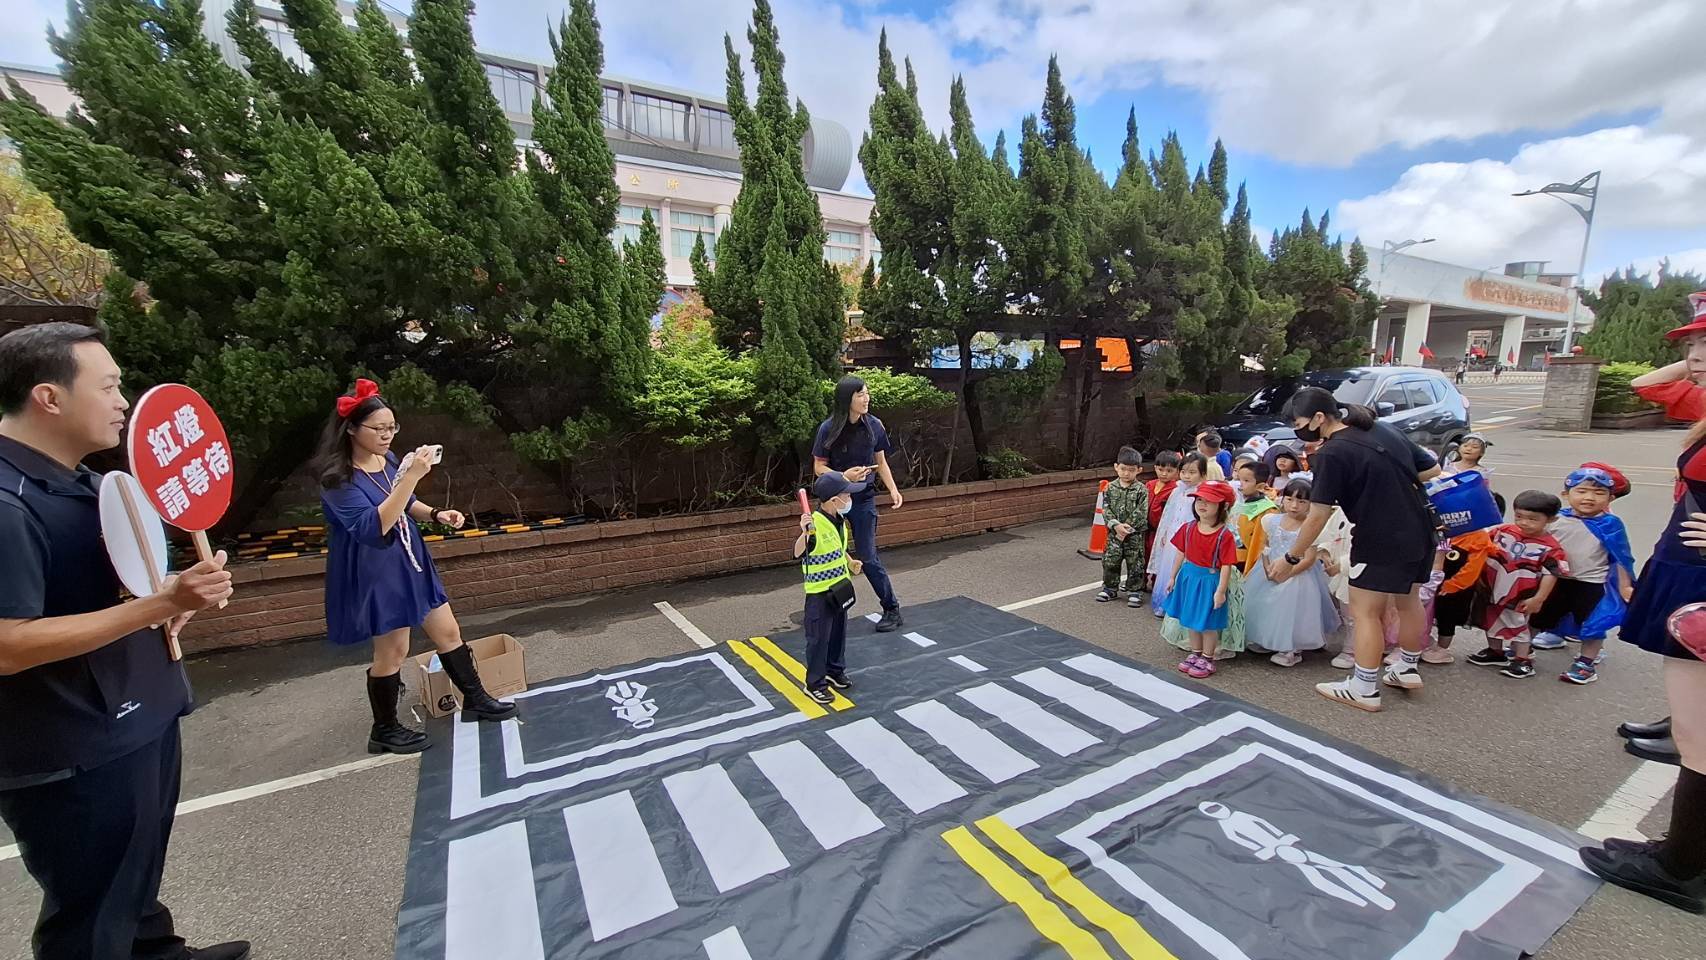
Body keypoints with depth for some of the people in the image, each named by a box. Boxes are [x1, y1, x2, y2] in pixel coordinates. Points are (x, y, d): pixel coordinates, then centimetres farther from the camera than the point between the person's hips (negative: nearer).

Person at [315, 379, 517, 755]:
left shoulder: (388, 459, 1)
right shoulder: (338, 478, -21)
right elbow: (373, 526, -32)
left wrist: (436, 514, -2)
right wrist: (411, 476, -37)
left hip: (410, 561, 7)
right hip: (376, 573, -7)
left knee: (448, 632, 12)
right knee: (392, 650, 6)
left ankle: (475, 699, 28)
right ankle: (384, 730, 27)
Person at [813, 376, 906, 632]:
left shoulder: (874, 425, -6)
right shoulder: (828, 428, -12)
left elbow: (881, 462, 7)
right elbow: (819, 467, -6)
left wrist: (893, 489, -5)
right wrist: (843, 476, -23)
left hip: (863, 498, 0)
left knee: (868, 557, 1)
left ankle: (893, 610, 15)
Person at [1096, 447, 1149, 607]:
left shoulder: (1141, 490, -8)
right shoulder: (1111, 488, 1)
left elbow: (1140, 513, -13)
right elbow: (1106, 509, -4)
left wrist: (1127, 527, -17)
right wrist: (1116, 525, -16)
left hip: (1134, 535, -3)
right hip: (1114, 533, 3)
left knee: (1134, 564, 6)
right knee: (1110, 562, 8)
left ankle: (1135, 591, 19)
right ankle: (1110, 589, 24)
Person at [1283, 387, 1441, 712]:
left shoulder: (1332, 454, -18)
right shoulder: (1385, 429, 6)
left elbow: (1318, 516, -16)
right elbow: (1432, 470, 13)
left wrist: (1291, 557, -8)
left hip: (1382, 541, -9)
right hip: (1420, 532, 9)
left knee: (1365, 613, 1)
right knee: (1409, 602, 23)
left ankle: (1364, 689, 7)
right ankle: (1407, 669, 39)